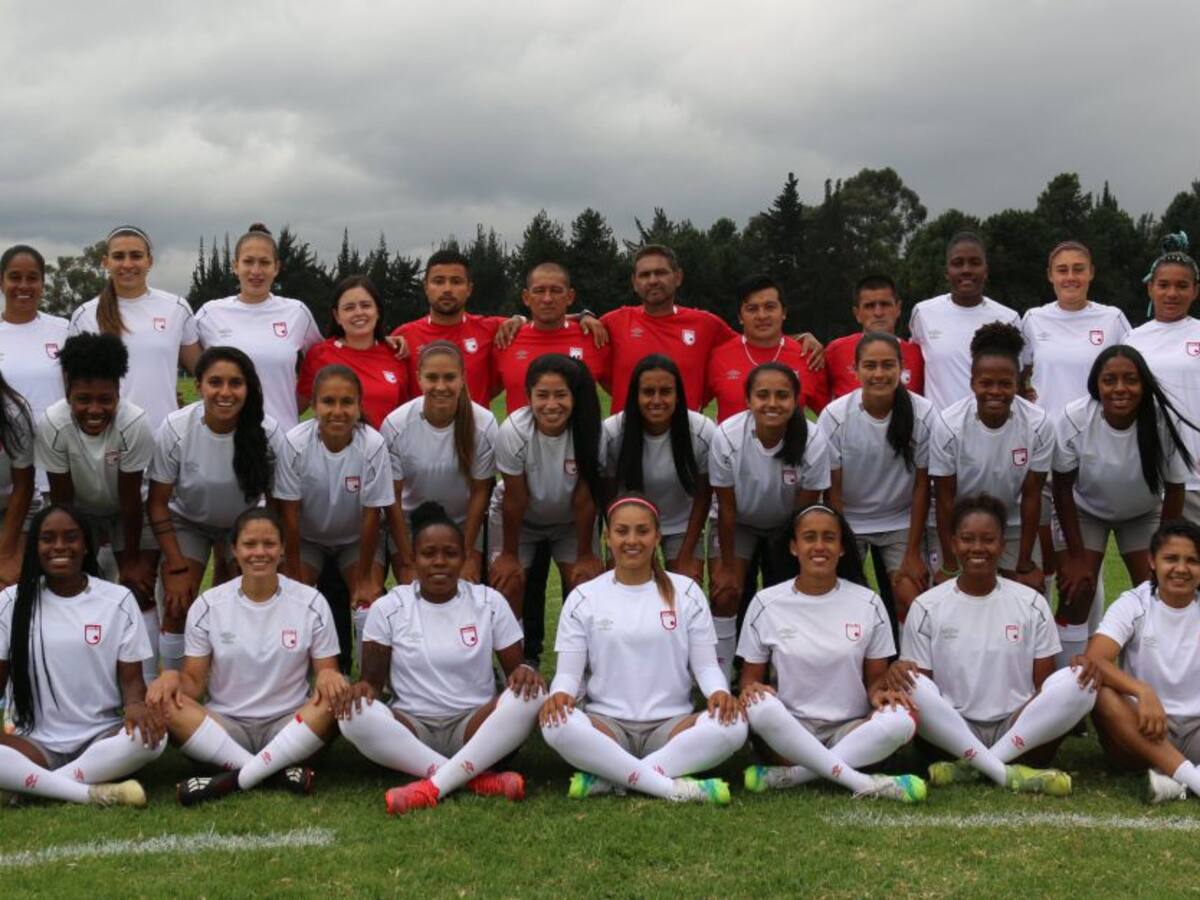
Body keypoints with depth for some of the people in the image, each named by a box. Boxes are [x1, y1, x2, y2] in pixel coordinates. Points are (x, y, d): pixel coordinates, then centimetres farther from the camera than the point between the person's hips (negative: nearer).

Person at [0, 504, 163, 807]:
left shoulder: (118, 600, 4)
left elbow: (131, 678, 3)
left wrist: (135, 705, -22)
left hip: (103, 737, 1)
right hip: (36, 741, 0)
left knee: (151, 736, -33)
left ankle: (35, 784, -25)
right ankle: (95, 793, -29)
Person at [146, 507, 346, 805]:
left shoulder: (311, 603, 1)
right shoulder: (208, 605, 3)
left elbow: (326, 671, 3)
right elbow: (195, 682, 4)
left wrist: (328, 677, -22)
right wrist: (173, 677, -20)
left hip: (291, 726, 0)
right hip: (224, 728, 1)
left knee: (338, 697, -30)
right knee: (161, 702, -27)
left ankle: (234, 778, -29)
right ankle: (280, 770, -30)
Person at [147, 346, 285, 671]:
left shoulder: (267, 433, -26)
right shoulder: (175, 430, -26)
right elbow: (157, 502, -15)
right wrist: (177, 567, -17)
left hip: (244, 524, 0)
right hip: (187, 522, 0)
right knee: (178, 609, -12)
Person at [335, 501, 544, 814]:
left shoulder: (490, 603, 3)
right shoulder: (389, 608, 2)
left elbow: (515, 667, 6)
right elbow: (373, 679, 4)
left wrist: (525, 672, -20)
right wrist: (364, 687, -21)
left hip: (474, 725, 0)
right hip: (412, 728, 0)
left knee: (531, 693, -28)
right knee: (354, 714, -31)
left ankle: (434, 785, -32)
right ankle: (476, 777, -31)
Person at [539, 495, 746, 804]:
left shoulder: (685, 592, 7)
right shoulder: (584, 597, 6)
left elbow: (705, 665, 6)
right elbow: (568, 671, 2)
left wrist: (720, 692, -18)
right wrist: (560, 693, -22)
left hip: (671, 725, 1)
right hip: (606, 724, -1)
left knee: (732, 725, -30)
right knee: (557, 725, -34)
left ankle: (608, 779, -29)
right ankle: (672, 787, -32)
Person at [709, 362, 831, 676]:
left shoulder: (813, 442, -30)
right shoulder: (727, 437, -31)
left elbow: (804, 511, -17)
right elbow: (727, 509, -18)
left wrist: (799, 568, -10)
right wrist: (727, 566, -10)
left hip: (787, 528, 1)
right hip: (739, 525, -1)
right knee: (726, 595, -12)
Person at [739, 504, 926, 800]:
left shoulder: (868, 603, 4)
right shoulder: (766, 604, 2)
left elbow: (876, 678, 9)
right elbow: (751, 678, 7)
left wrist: (879, 694, -15)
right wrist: (750, 689, -18)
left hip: (850, 731, 1)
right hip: (789, 732, -1)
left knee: (902, 720, -30)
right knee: (761, 707, -34)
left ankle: (787, 777, -27)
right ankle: (863, 783, -30)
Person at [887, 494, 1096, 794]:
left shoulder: (1032, 604, 6)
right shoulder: (927, 607, 3)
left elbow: (1045, 683, 6)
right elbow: (920, 681, 2)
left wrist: (1080, 669, -17)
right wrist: (900, 671, -22)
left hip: (1020, 732, 2)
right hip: (950, 732, -1)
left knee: (1078, 683, -24)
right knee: (912, 686, -30)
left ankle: (973, 767, -24)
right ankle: (1006, 773, -27)